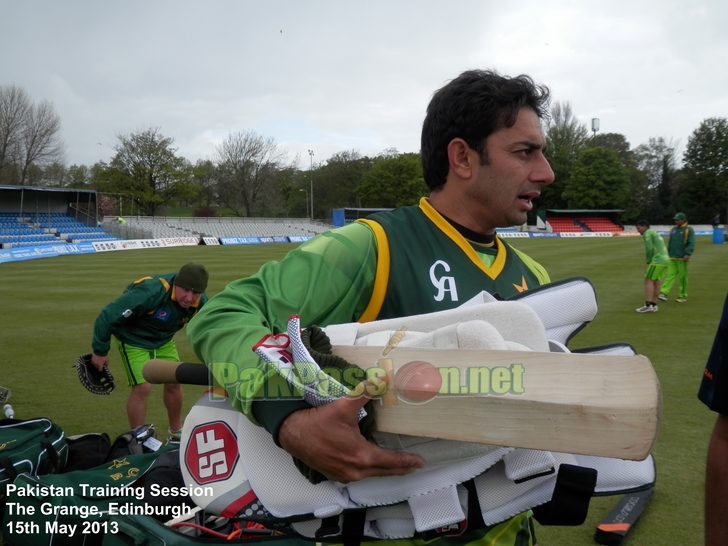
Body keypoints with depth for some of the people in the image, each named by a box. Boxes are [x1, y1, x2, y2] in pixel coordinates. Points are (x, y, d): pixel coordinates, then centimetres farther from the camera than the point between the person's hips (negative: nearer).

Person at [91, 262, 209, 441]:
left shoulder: (200, 302, -19)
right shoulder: (150, 292, -40)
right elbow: (109, 316, -32)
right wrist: (100, 351, -21)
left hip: (163, 340, 6)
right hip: (134, 339, -6)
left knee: (174, 382, 8)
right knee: (142, 387, -13)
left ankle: (176, 433, 29)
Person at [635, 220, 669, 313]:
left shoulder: (647, 233, -1)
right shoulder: (655, 234, 27)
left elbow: (649, 249, -12)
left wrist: (648, 262, -1)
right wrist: (650, 263, 12)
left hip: (657, 260, -9)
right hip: (665, 260, 9)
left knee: (648, 281, -8)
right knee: (656, 283, 7)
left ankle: (648, 305, -14)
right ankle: (654, 305, 5)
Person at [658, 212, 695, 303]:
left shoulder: (689, 230, -3)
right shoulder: (673, 230, 16)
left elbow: (691, 244, -11)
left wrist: (688, 254, -21)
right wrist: (668, 254, 20)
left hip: (682, 259, -5)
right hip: (672, 258, 5)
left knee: (683, 277, 1)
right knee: (670, 275, -2)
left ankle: (683, 296, 9)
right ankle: (664, 293, -12)